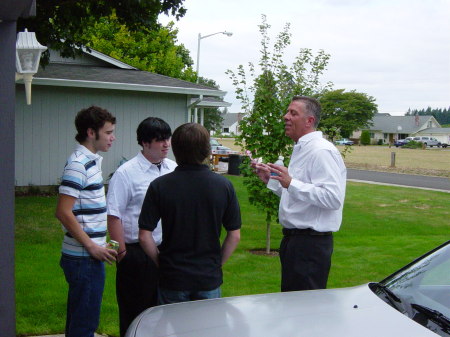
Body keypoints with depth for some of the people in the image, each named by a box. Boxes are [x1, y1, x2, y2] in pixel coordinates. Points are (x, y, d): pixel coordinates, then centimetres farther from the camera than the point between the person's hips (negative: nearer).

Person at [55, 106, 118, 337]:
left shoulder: (92, 160, 13)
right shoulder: (78, 164, -16)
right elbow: (63, 212, -21)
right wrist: (92, 246, -19)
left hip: (88, 254, 9)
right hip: (84, 257, -9)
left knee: (79, 318, 18)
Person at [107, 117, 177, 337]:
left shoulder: (174, 169, 8)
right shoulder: (126, 173, -8)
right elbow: (114, 216, -10)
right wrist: (122, 253, -11)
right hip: (137, 254, -5)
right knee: (135, 313, 5)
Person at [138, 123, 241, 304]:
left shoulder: (159, 186, -10)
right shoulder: (224, 185, -7)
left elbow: (144, 235, -9)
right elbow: (235, 236, -3)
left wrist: (160, 262, 5)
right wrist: (217, 263, 9)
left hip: (172, 278, -1)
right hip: (210, 278, 1)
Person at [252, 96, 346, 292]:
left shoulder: (322, 152, -17)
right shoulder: (300, 150, 16)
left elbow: (333, 198, -27)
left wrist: (291, 183, -29)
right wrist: (270, 180, 13)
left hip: (311, 244, -10)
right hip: (293, 239, 10)